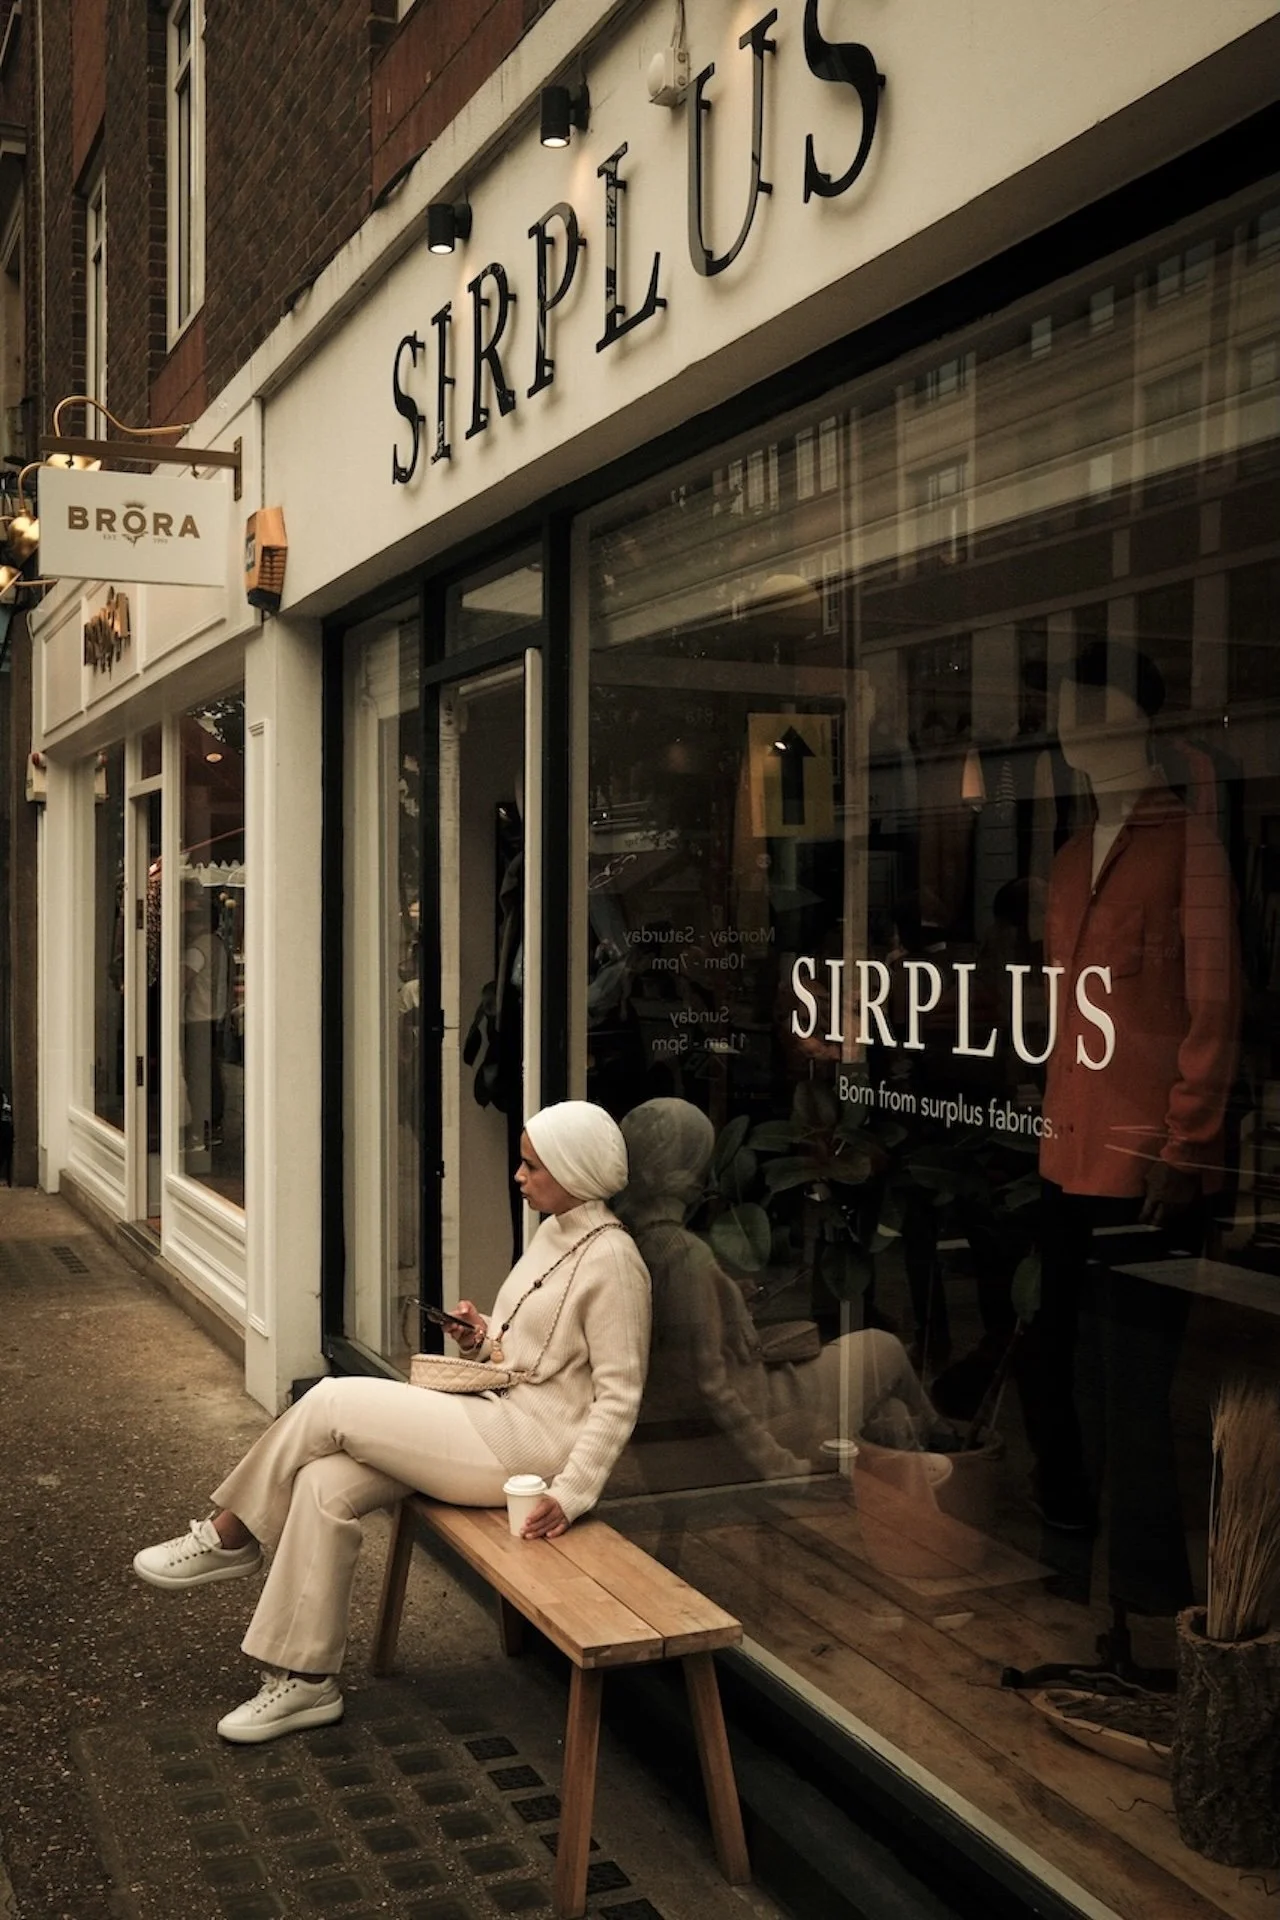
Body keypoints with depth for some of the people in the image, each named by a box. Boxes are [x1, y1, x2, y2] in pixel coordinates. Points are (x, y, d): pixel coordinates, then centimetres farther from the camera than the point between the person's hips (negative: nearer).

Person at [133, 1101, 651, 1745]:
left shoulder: (611, 1260, -16)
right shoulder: (553, 1232, 12)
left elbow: (618, 1395, -16)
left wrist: (571, 1495, -20)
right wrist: (486, 1337, 4)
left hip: (527, 1444, -9)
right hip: (496, 1413, 9)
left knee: (329, 1403, -12)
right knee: (323, 1484, -8)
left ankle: (230, 1536, 10)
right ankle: (307, 1681, 1)